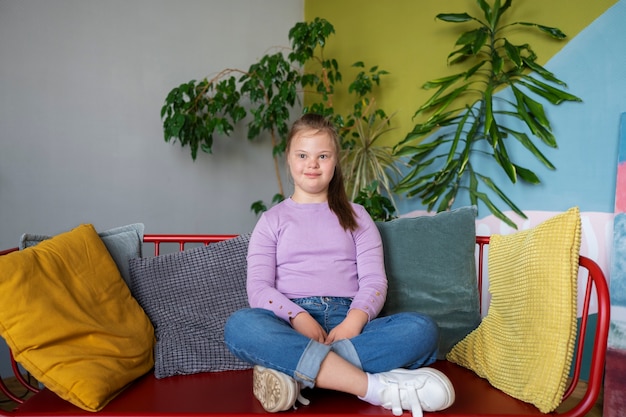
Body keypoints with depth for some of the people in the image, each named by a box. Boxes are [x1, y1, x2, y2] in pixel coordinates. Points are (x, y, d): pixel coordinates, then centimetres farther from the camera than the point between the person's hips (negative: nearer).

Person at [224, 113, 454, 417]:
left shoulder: (355, 216, 18)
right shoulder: (272, 220, 15)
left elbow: (374, 281, 6)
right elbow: (258, 288, 2)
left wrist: (353, 322, -16)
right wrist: (300, 318, -19)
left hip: (347, 321, 2)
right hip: (290, 322, -1)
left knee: (423, 328, -26)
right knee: (239, 325, -34)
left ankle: (290, 369, -31)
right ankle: (375, 386, -34)